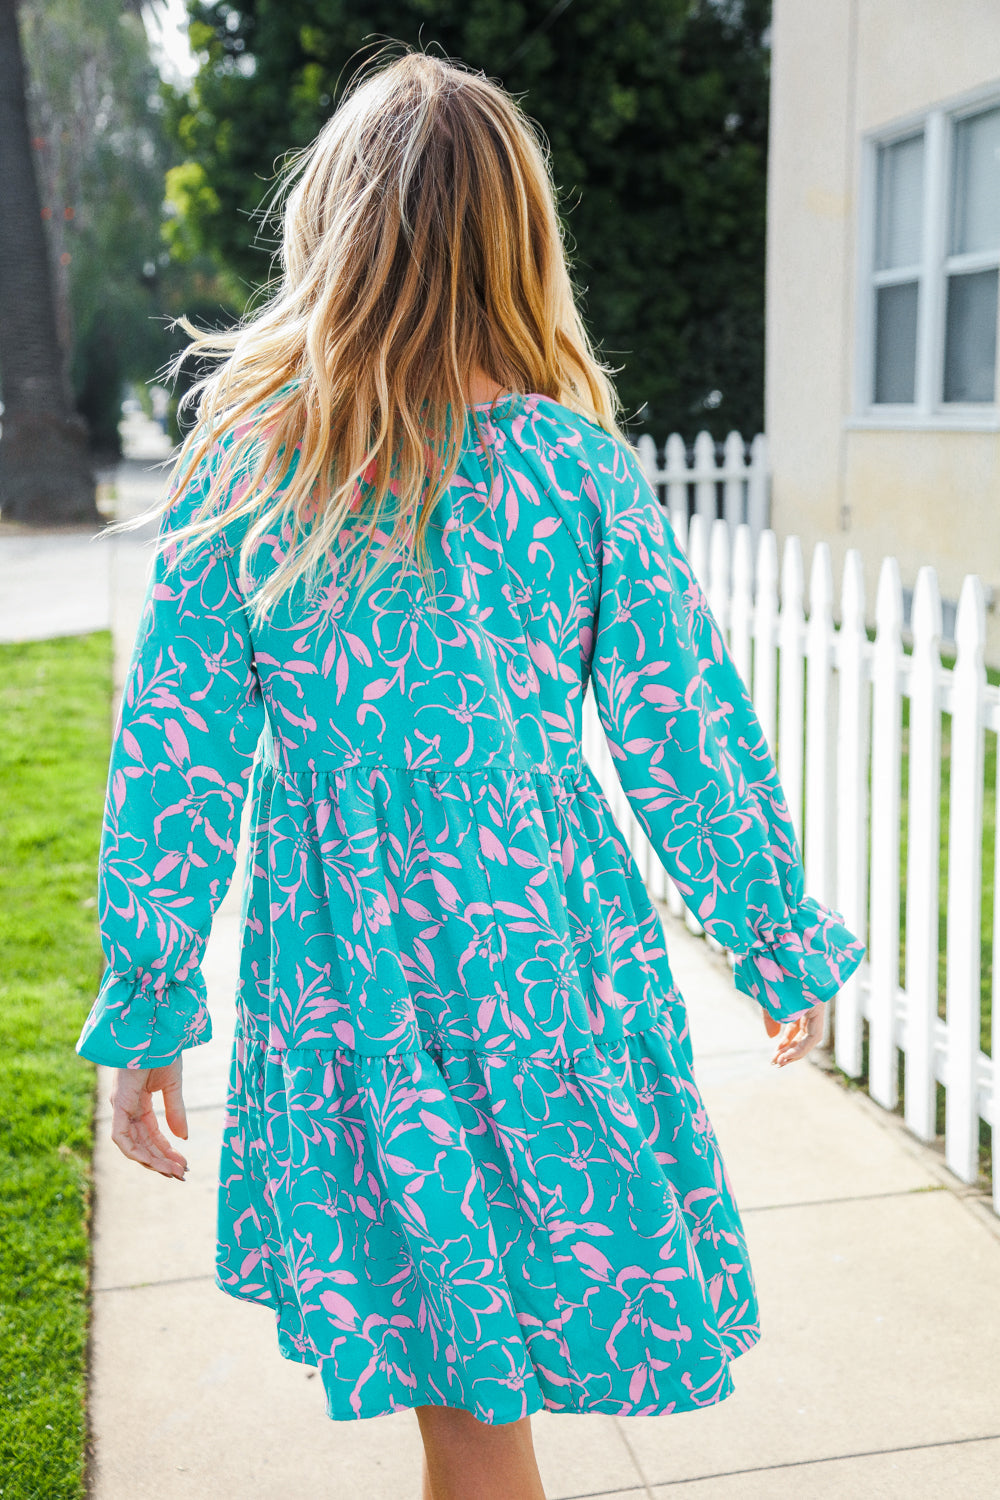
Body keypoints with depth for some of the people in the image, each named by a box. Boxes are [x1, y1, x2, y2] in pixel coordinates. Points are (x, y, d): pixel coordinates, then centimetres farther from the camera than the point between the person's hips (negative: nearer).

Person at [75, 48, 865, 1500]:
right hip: (544, 948, 0)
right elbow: (688, 738, -5)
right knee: (478, 1355, 23)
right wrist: (784, 941, 9)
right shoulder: (575, 465, -10)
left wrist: (147, 1009, 5)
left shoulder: (245, 462, -9)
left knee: (457, 1383, 16)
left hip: (344, 970, 0)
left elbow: (174, 755, -6)